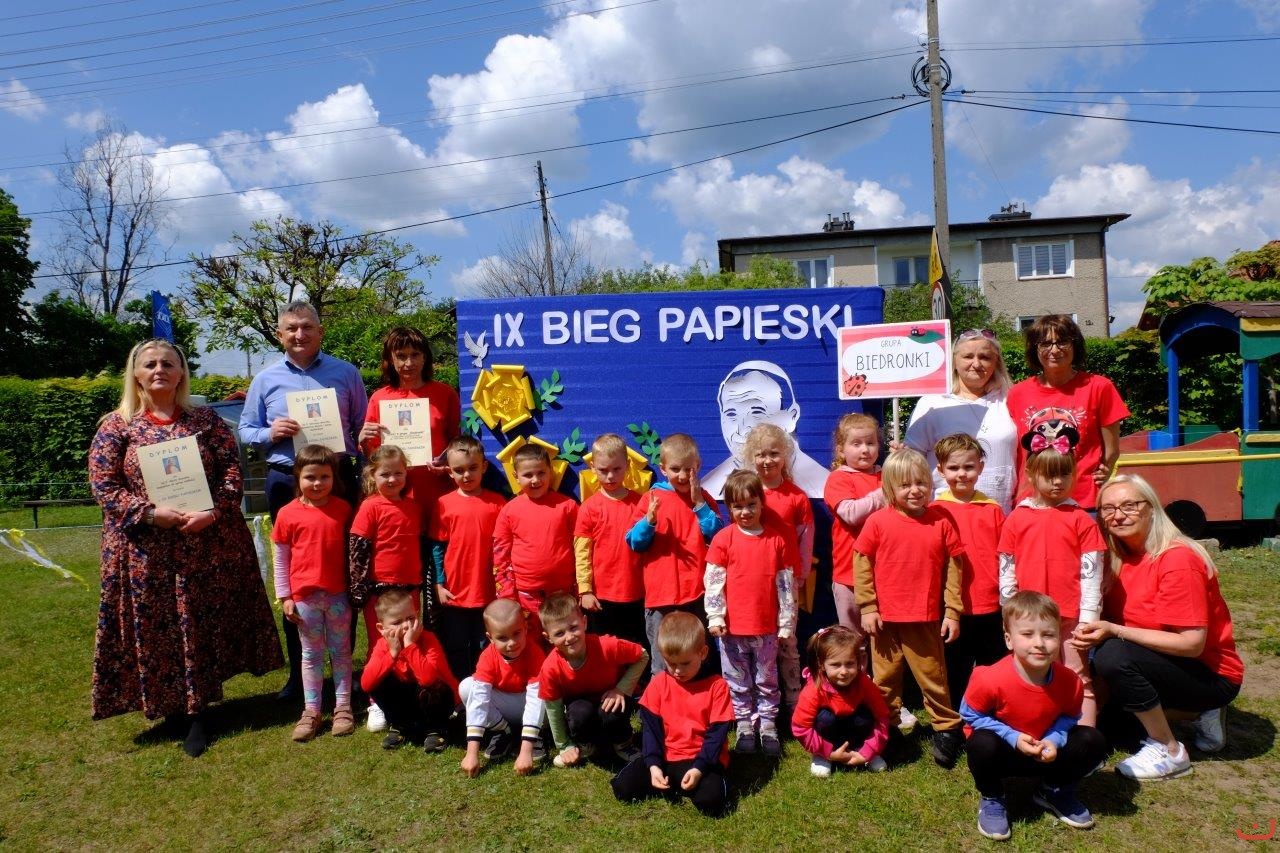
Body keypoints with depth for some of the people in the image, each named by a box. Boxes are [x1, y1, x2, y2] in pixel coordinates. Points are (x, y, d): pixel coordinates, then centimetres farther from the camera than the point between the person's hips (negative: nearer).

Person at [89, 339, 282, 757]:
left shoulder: (206, 419, 6)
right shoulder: (115, 426, 3)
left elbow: (232, 469, 0)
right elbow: (103, 485, -2)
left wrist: (214, 511, -16)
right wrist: (150, 512, -16)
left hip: (209, 545, 1)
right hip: (146, 552, 0)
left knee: (206, 625, 5)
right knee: (157, 629, 4)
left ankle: (196, 708, 19)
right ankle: (174, 705, 20)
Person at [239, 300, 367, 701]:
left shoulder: (345, 373, 5)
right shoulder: (266, 379, 8)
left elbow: (363, 428, 7)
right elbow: (246, 431, 11)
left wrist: (364, 477, -1)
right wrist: (271, 433, -11)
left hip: (338, 479, -1)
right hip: (286, 483, 2)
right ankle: (299, 670, 21)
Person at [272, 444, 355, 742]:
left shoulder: (343, 509, -2)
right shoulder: (288, 514, -5)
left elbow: (352, 550, 3)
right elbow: (281, 559, 0)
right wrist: (284, 597, -1)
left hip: (338, 594, 1)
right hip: (304, 596, 0)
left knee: (341, 651, 10)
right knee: (311, 654, 11)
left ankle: (342, 707, 19)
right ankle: (311, 711, 20)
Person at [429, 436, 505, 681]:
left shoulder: (497, 503, -3)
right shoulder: (443, 504, -2)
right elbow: (437, 547, 2)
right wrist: (439, 585, -1)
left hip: (488, 594, -1)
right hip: (453, 594, 1)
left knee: (485, 651, 11)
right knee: (455, 652, 14)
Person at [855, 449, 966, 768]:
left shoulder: (940, 522, -2)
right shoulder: (878, 521, -6)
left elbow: (953, 569, 2)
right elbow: (861, 563, -2)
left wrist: (952, 613, 0)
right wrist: (867, 608, -5)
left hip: (927, 620, 0)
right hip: (886, 620, 0)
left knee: (933, 678, 11)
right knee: (885, 679, 13)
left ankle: (947, 730, 28)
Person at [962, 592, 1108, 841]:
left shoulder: (1070, 682, -20)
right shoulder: (992, 680, -32)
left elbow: (1069, 717, 0)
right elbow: (970, 714, -18)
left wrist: (1054, 739, -21)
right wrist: (1012, 737, -26)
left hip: (1045, 754, 4)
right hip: (1000, 752, -4)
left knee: (1093, 741, -13)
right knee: (982, 744, -37)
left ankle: (1055, 792, 15)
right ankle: (991, 799, -2)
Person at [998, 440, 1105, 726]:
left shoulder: (1080, 519, 0)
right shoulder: (1016, 518, 4)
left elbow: (1091, 572, -3)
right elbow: (1006, 571, 5)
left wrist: (1087, 620, -7)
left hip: (1069, 617, -2)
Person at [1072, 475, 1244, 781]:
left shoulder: (1177, 559, -23)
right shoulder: (1120, 558, -1)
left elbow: (1192, 643, -25)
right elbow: (1111, 623, 3)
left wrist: (1114, 631, -28)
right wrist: (1093, 633, -18)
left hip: (1211, 676, -8)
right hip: (1163, 664, 8)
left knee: (1113, 655, -28)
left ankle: (1169, 752, -8)